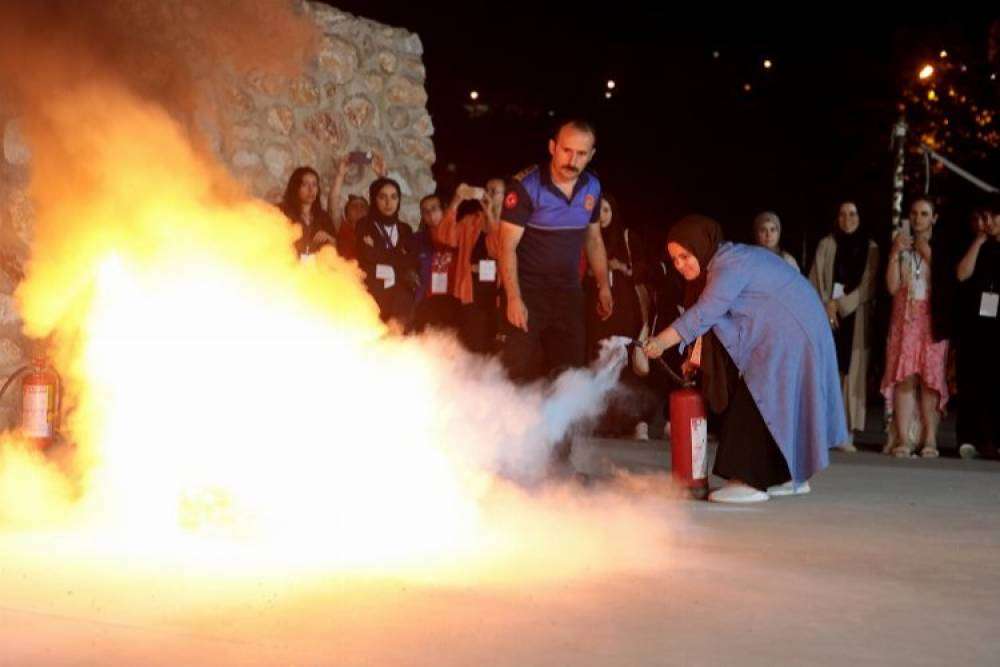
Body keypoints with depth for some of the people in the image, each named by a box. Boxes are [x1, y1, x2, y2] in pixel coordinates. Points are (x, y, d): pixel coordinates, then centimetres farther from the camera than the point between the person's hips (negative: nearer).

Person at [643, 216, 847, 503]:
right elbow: (709, 316, 6)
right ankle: (789, 477, 22)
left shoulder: (730, 266, -21)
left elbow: (704, 312, -28)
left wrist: (662, 342, -29)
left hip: (789, 337, -10)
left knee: (755, 402, -11)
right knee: (778, 404, 14)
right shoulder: (721, 263, 10)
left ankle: (751, 481, -11)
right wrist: (699, 351, -6)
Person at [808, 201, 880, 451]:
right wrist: (826, 307, -10)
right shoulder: (826, 245, 8)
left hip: (855, 318, 0)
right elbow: (815, 281, 4)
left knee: (852, 372, -5)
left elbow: (868, 286, -1)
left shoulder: (870, 249, 6)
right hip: (827, 316, 1)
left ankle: (847, 433, -5)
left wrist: (839, 304, -9)